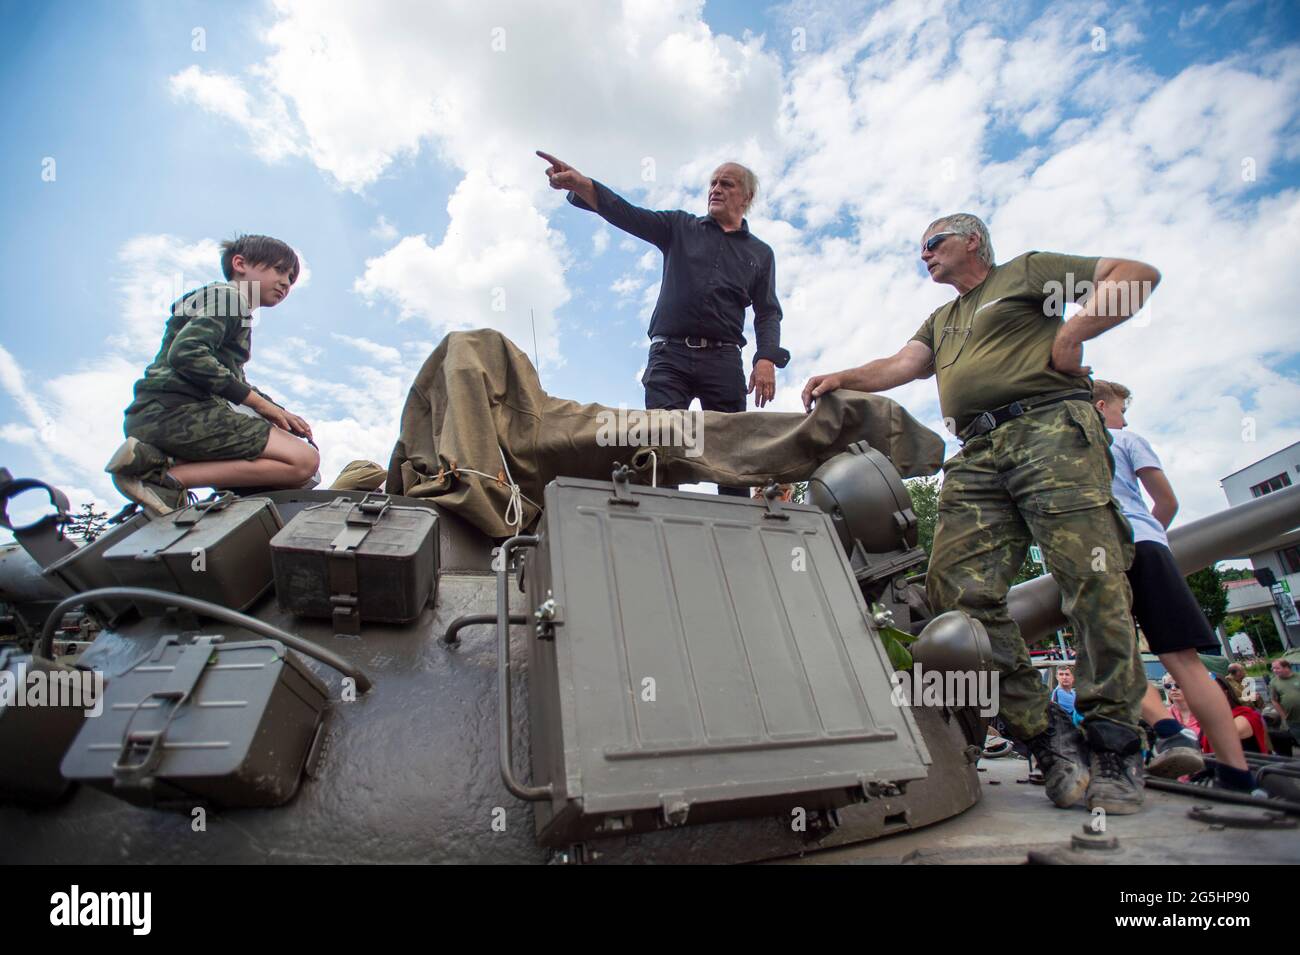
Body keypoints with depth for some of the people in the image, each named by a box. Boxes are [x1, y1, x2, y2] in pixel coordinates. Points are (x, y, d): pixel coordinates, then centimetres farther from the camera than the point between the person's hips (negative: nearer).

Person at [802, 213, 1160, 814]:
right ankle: (1047, 735, -5)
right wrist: (842, 378, 4)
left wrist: (1070, 335, -2)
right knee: (958, 589, -13)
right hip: (977, 458, 5)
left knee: (1091, 580, -12)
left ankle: (1113, 746, -1)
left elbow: (1136, 275, 11)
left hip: (1050, 428, -5)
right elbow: (902, 365, 19)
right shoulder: (941, 321, 36)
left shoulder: (1028, 271, 19)